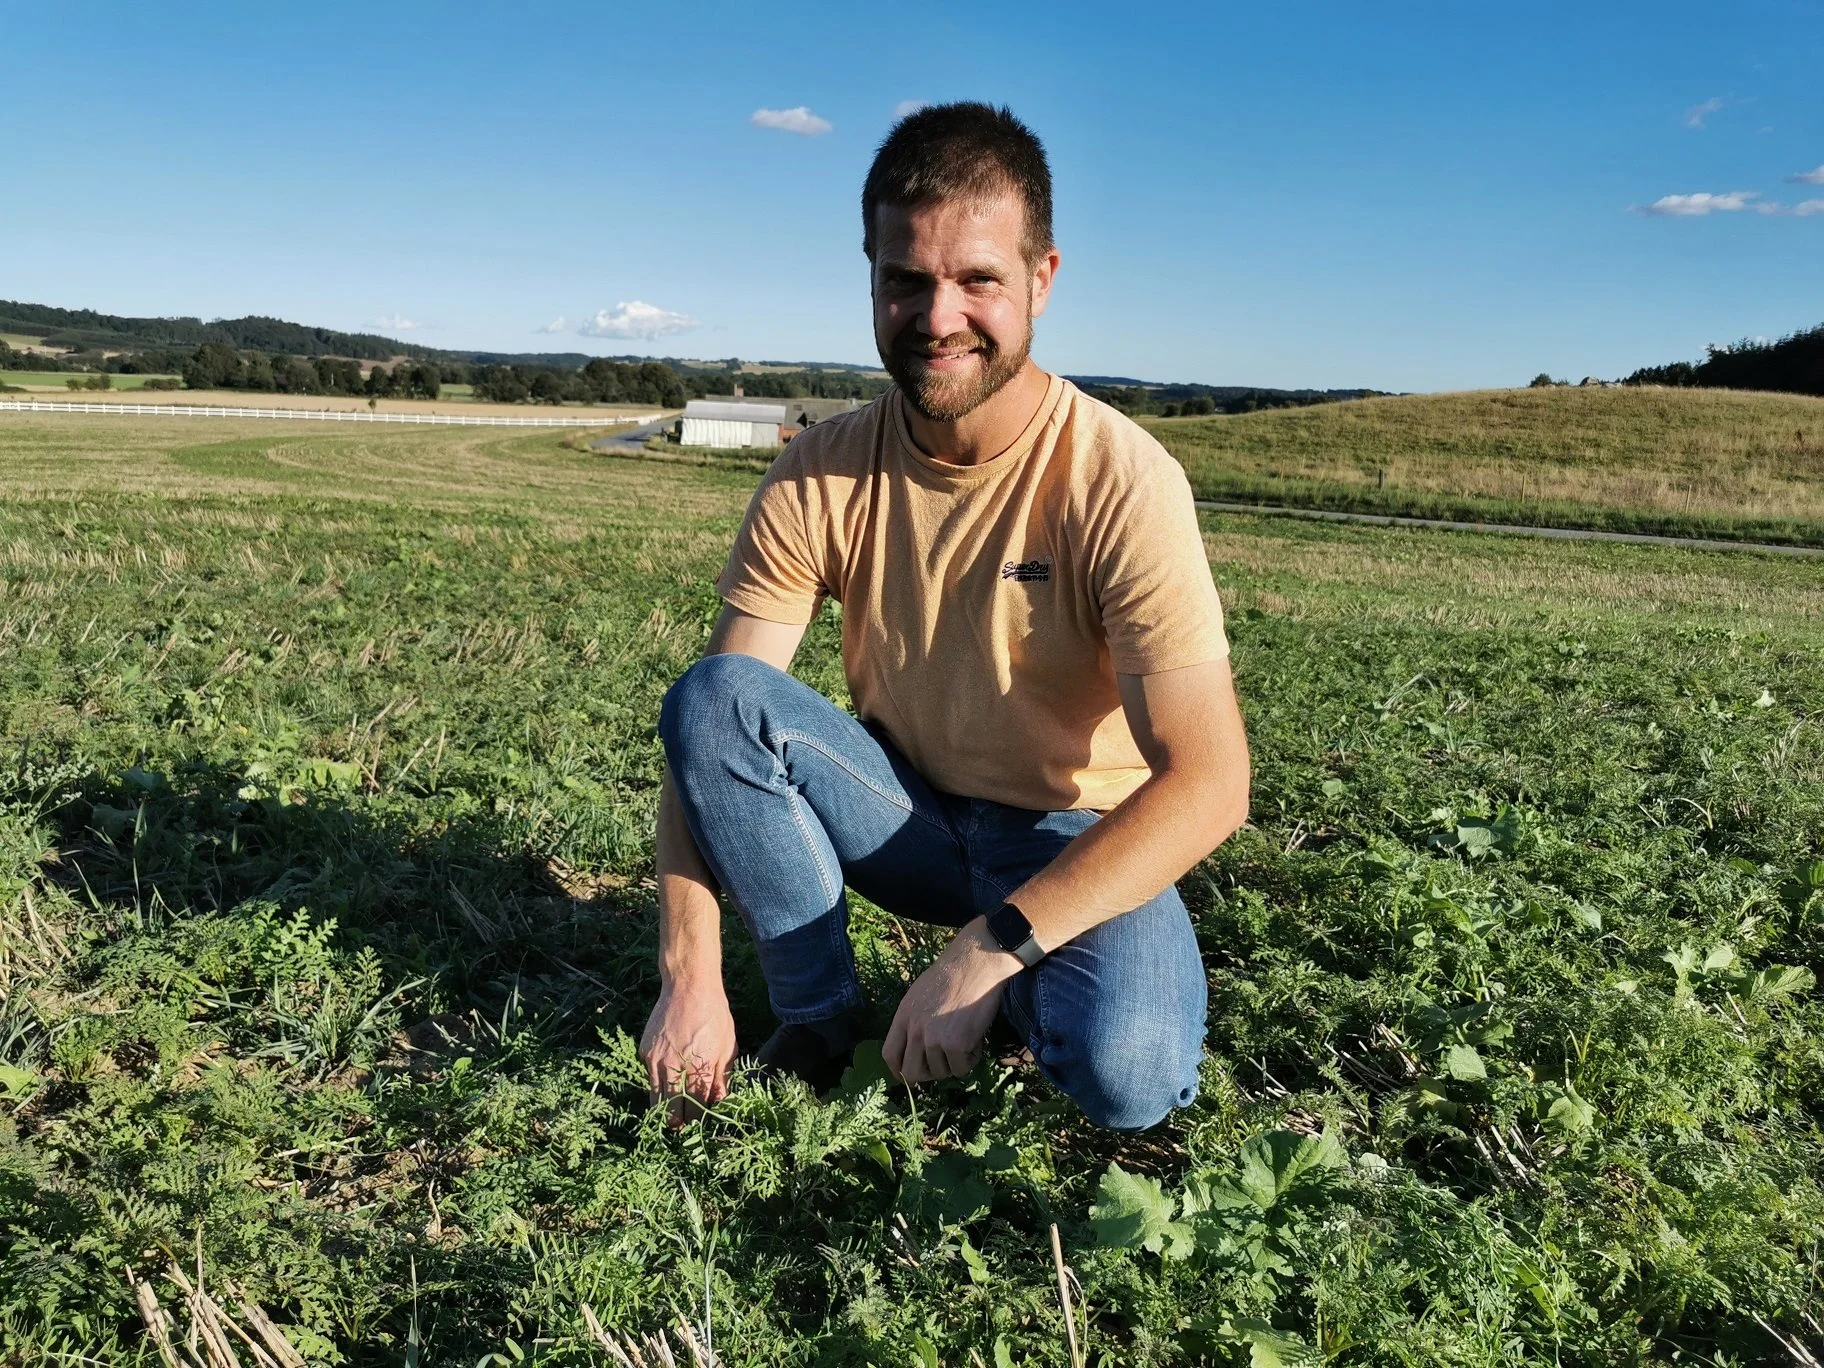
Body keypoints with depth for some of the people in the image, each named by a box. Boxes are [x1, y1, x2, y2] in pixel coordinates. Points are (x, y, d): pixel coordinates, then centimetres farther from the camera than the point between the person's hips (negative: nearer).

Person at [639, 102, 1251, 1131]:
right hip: (906, 810, 3)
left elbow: (1208, 783, -27)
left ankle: (1017, 990, 5)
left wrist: (989, 948, -33)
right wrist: (691, 976, -24)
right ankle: (822, 1015, -7)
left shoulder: (1119, 480, -22)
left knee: (1124, 1074, -31)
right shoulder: (821, 476, -12)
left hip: (1077, 841, -2)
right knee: (713, 696, -22)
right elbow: (707, 733, -13)